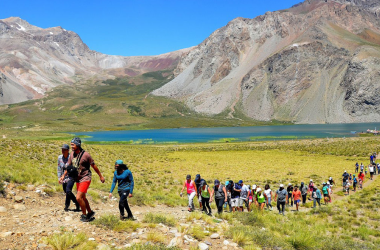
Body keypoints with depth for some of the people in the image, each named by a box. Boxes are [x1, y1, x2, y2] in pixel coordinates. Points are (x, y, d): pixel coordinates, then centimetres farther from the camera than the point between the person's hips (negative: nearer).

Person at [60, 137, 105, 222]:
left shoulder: (85, 155, -17)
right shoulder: (72, 154, 1)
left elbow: (94, 166, -9)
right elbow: (69, 166, 15)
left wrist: (101, 176, -1)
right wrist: (63, 175, 5)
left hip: (85, 178, -8)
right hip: (78, 179, 8)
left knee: (78, 197, -15)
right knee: (82, 197, 18)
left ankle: (84, 215, 5)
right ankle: (90, 213, 36)